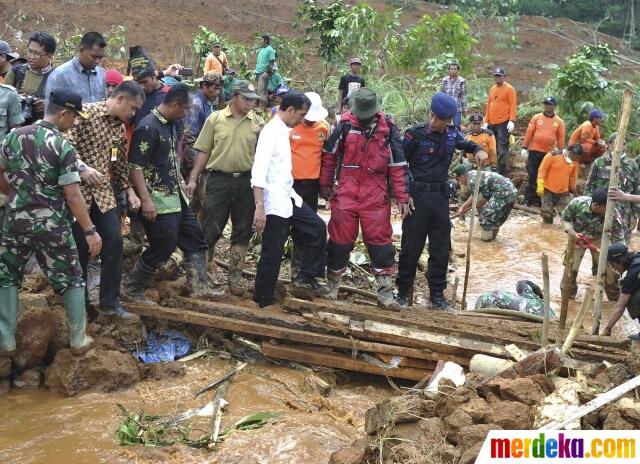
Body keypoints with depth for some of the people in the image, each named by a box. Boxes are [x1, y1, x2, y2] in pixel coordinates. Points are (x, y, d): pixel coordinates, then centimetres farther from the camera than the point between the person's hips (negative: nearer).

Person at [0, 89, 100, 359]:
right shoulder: (63, 147, -13)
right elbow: (73, 196, -17)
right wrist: (89, 231, -12)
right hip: (53, 225, -3)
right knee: (71, 280, 12)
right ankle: (78, 340, 18)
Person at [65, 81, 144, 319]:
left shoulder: (120, 127, 10)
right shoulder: (85, 113, -12)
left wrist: (129, 190, 9)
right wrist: (83, 171, -29)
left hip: (103, 192, 6)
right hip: (78, 190, -6)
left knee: (114, 242, -1)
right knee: (80, 247, 2)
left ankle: (110, 301, 9)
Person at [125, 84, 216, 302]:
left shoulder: (170, 125, 10)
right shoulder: (147, 128, -18)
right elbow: (135, 167, -21)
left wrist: (180, 181, 19)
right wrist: (146, 200, -25)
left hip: (176, 197, 10)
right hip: (158, 200, -10)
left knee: (195, 239, 11)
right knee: (163, 247, -3)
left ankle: (200, 287, 19)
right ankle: (132, 289, 13)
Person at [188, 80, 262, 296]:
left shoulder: (257, 123, 4)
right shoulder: (215, 119, 1)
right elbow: (204, 151, 3)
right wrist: (193, 179, 0)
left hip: (246, 181, 2)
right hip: (219, 179, -2)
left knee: (242, 232, 9)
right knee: (210, 229, 1)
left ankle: (235, 276, 21)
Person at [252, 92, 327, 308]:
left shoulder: (283, 131, 10)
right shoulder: (271, 132, -17)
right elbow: (259, 170, -25)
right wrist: (260, 207, -29)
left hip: (288, 198, 9)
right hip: (274, 203, -9)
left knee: (317, 228, 12)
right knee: (272, 254, 0)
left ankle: (305, 277, 21)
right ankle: (263, 302, 12)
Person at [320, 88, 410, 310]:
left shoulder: (388, 129, -4)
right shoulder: (345, 125, -4)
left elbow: (397, 165, 0)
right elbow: (329, 155, 8)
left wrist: (402, 198, -2)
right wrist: (325, 184, 11)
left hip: (375, 196, 0)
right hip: (346, 193, 0)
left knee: (380, 244, 1)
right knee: (340, 241, 8)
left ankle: (385, 294, 9)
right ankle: (331, 287, 25)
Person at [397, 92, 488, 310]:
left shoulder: (452, 135, 3)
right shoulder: (415, 134, -10)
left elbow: (467, 145, 25)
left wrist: (478, 150, 3)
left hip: (441, 197, 4)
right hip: (417, 196, -4)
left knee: (441, 248, 8)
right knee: (411, 247, 2)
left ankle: (436, 295, 19)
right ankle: (403, 292, 15)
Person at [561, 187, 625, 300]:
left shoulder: (614, 215, -35)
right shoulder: (577, 203, -35)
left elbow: (619, 239, -24)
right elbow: (565, 219, -15)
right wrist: (573, 233, -31)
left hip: (599, 239, 0)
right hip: (578, 237, 0)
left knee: (611, 268, -1)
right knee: (570, 267, -1)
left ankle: (615, 297, 24)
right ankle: (567, 296, 25)